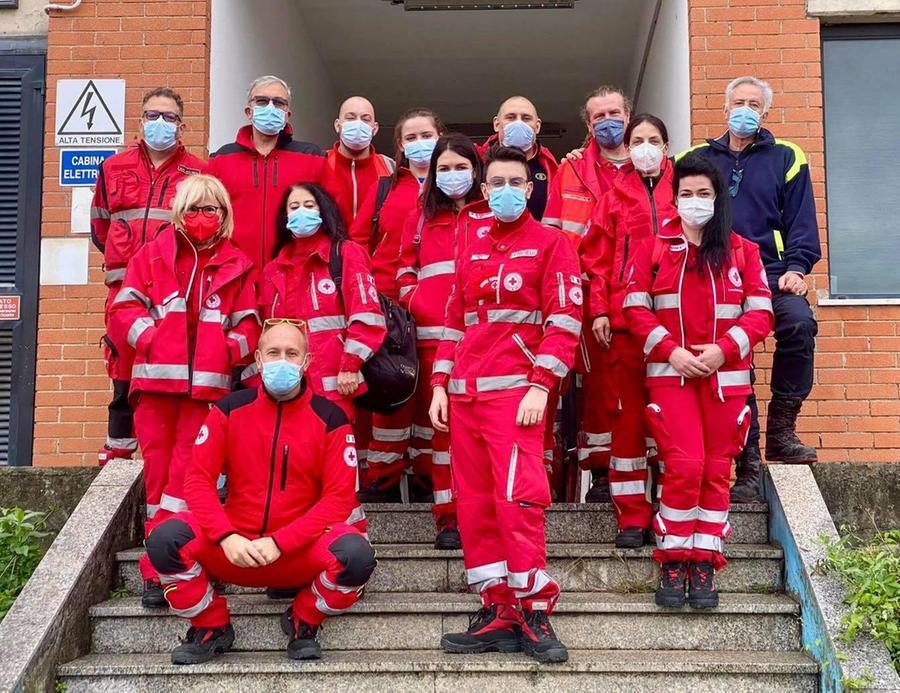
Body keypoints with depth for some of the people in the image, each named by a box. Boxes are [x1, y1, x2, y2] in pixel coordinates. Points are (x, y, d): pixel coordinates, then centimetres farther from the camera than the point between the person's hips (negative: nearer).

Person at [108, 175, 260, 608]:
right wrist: (150, 338, -11)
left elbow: (248, 324, 11)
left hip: (207, 385, 0)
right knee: (159, 471, 4)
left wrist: (231, 349, -8)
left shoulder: (235, 265, 11)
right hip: (156, 379, 0)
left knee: (186, 474, -4)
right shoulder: (153, 255, 10)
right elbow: (124, 308, 5)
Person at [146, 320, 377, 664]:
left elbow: (339, 497, -7)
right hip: (234, 548, 1)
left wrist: (279, 543, -18)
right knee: (164, 540, -24)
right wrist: (227, 537, -19)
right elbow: (198, 480, -2)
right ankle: (211, 627, 4)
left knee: (356, 556, -31)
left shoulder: (329, 418, -3)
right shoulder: (230, 409, 1)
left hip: (299, 550, -1)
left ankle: (302, 622, 3)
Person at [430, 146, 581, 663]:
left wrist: (541, 385, -15)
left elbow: (564, 320, -6)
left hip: (516, 391, -6)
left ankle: (535, 613, -3)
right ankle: (498, 612, 11)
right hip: (464, 393, 6)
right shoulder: (472, 253, 19)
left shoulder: (551, 244, 3)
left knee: (516, 498, -13)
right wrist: (440, 385, 11)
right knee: (474, 503, 4)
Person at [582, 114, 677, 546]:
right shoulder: (615, 198, 13)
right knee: (628, 415, 1)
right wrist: (599, 311, -3)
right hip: (625, 318, 1)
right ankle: (632, 517, 7)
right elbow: (598, 259, 9)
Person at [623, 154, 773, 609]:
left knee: (716, 471, 2)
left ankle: (704, 565, 11)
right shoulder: (653, 248, 9)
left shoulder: (742, 251, 10)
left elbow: (760, 313, 3)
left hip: (726, 377, 2)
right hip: (670, 373, -1)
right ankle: (672, 563, 2)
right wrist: (672, 350, -12)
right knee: (684, 466, -12)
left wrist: (722, 349, -13)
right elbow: (636, 308, 1)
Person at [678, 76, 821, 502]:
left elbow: (801, 222, 8)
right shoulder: (698, 159, 17)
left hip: (771, 275, -1)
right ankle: (747, 466, 0)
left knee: (799, 323, -30)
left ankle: (780, 430, -16)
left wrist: (797, 268, -7)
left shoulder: (786, 159, 13)